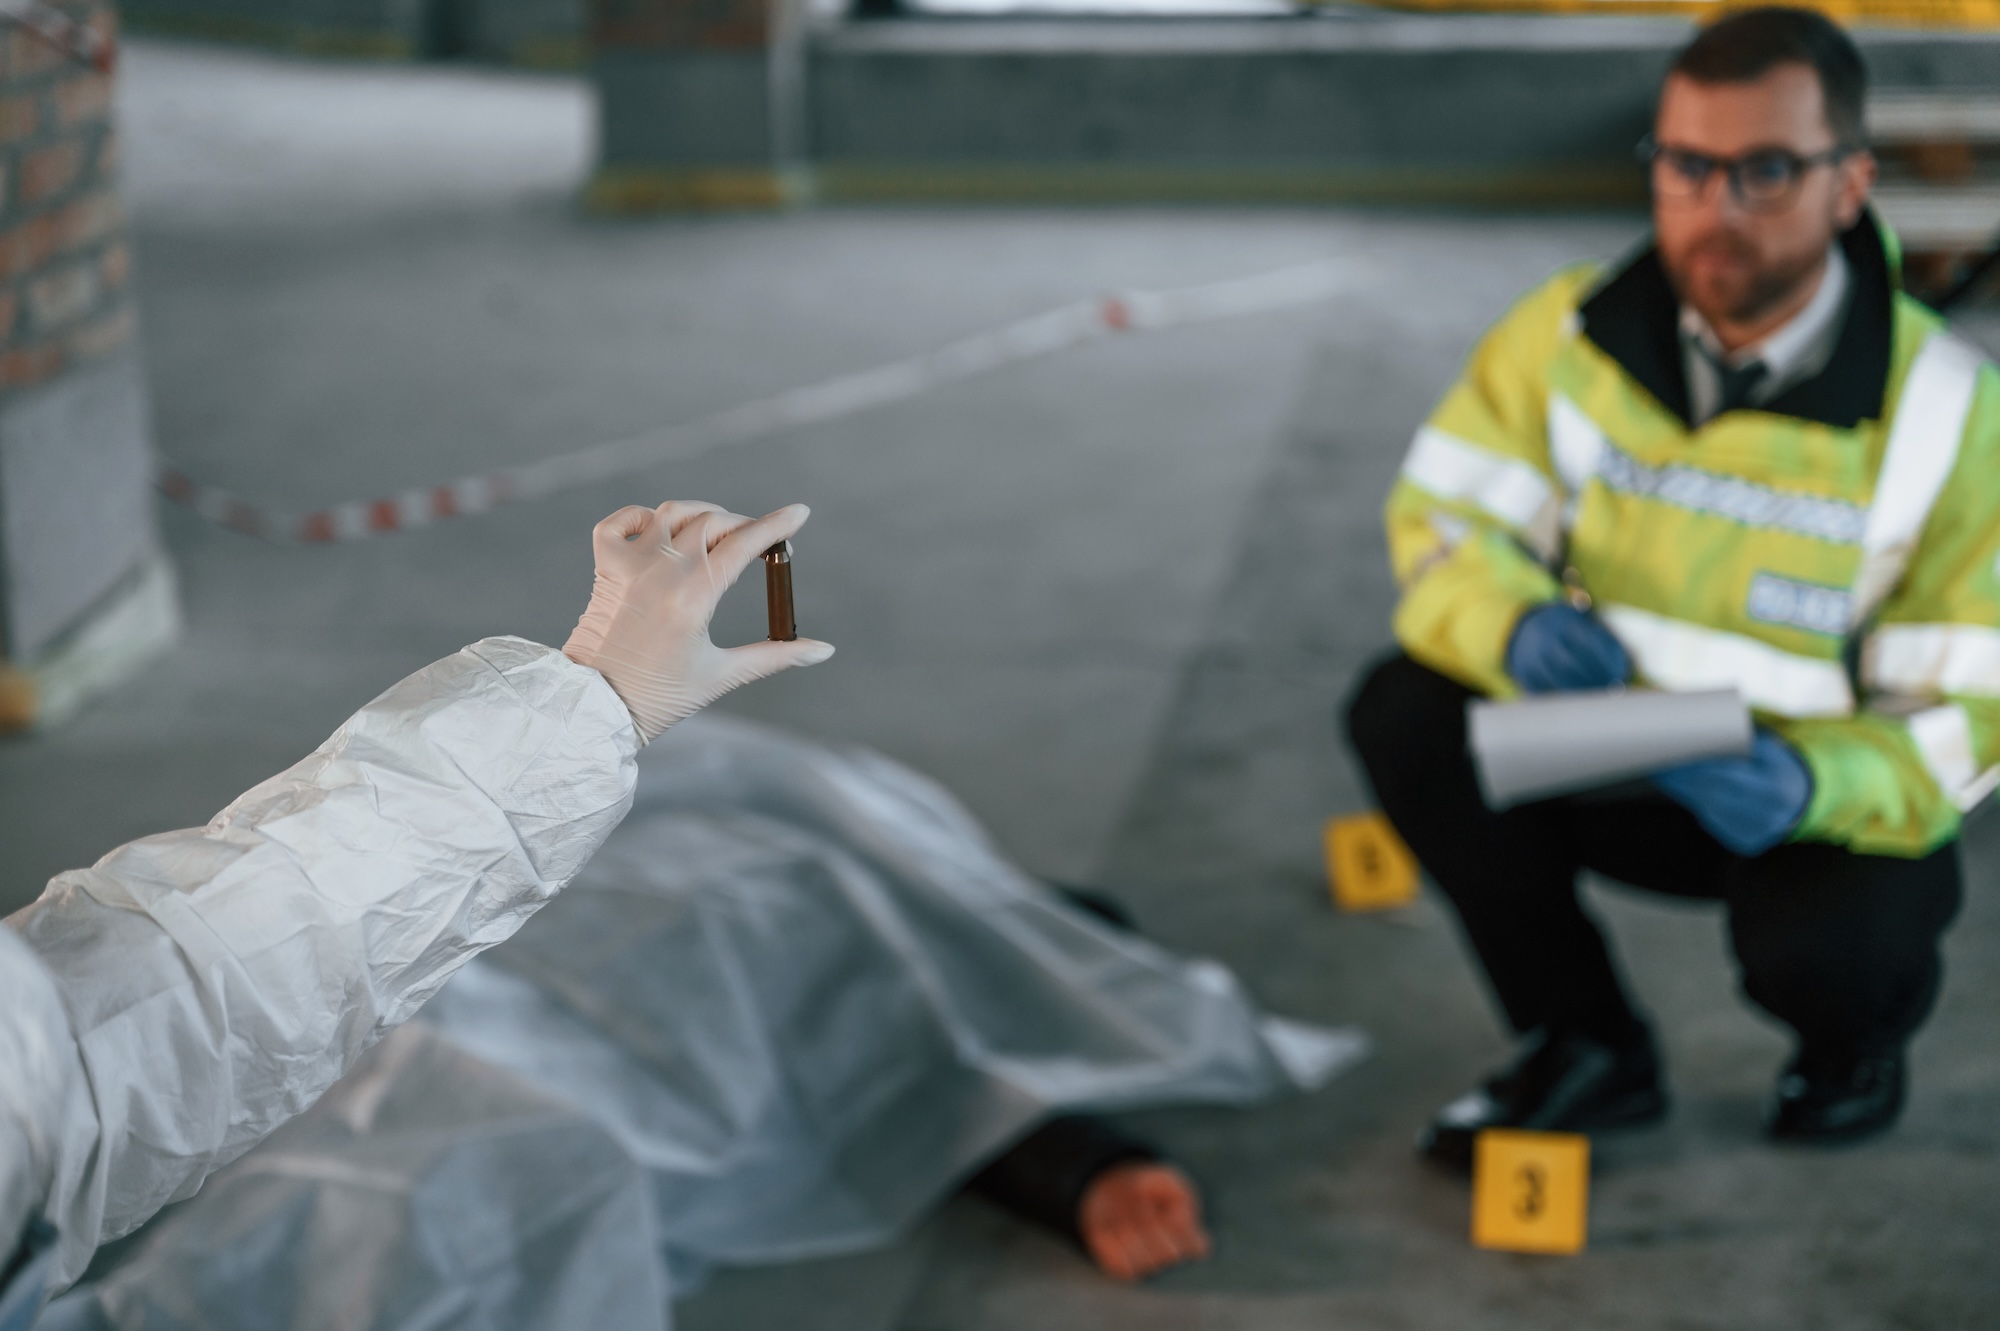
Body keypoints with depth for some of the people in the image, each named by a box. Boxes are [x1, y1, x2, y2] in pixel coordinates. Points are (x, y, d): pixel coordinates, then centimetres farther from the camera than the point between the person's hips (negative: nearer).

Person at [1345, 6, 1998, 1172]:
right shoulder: (1570, 333, -11)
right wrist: (1513, 625, -33)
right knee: (1406, 713, -22)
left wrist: (1815, 786, -39)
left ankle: (1861, 1038, 9)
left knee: (1818, 947, -35)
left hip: (1828, 794, -3)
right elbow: (1443, 521, -8)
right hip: (1613, 756, 3)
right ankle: (1589, 1049, 0)